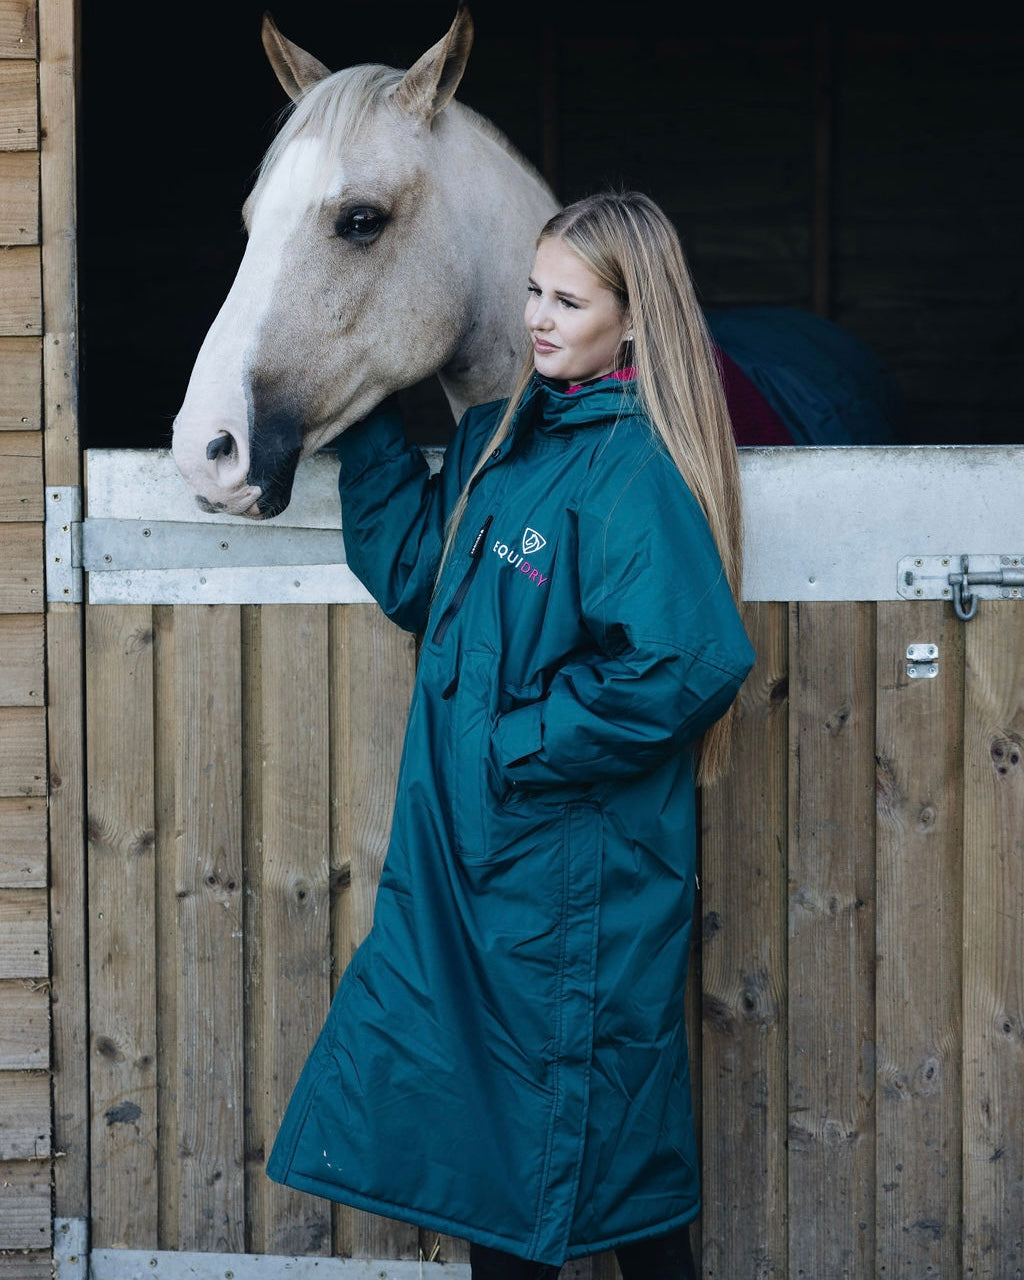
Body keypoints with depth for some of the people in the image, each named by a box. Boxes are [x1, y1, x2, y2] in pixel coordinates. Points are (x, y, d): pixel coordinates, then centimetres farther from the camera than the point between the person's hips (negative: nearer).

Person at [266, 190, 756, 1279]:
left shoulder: (637, 469, -19)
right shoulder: (496, 437, 8)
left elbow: (682, 666, -28)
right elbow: (413, 577, 14)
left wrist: (512, 748, -21)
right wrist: (368, 417, 6)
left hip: (577, 869, -8)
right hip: (466, 847, 8)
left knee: (601, 1158, 6)